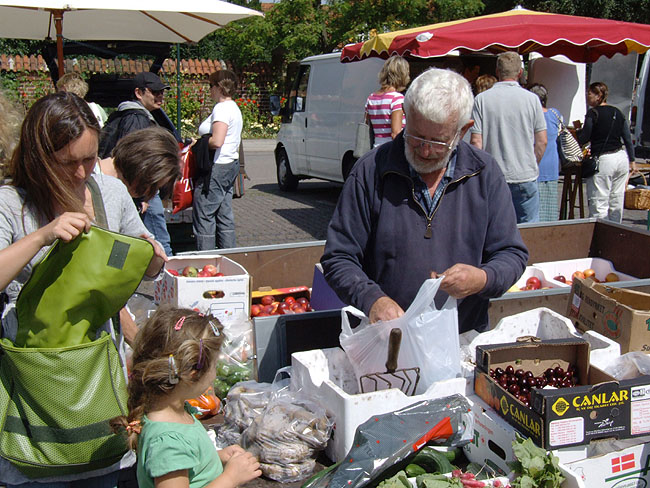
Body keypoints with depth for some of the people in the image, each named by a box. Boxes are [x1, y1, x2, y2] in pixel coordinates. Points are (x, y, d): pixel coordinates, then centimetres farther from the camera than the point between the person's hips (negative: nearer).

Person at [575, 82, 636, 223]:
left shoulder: (593, 113, -8)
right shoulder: (617, 112, 11)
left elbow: (583, 139, -8)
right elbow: (628, 139, 14)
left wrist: (579, 128, 12)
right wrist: (632, 160, 21)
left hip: (603, 160, -7)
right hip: (621, 158, 7)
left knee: (599, 204, -4)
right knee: (617, 203, 14)